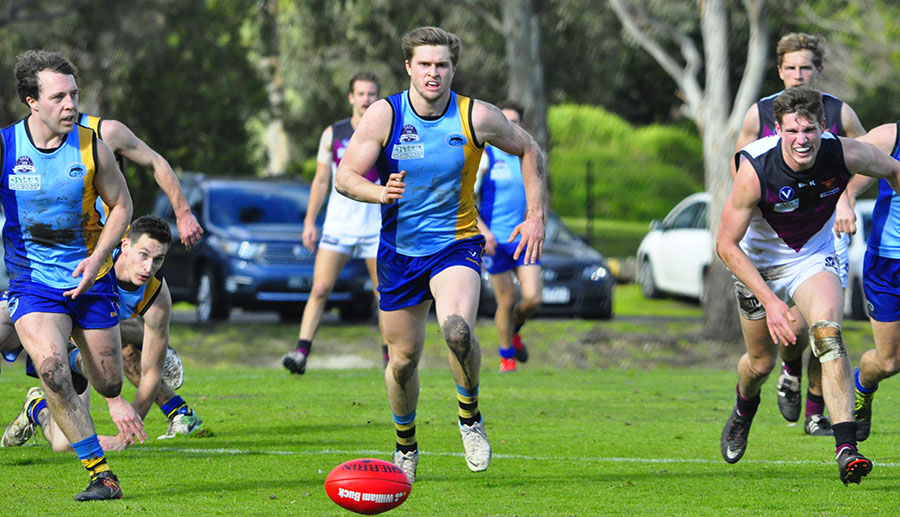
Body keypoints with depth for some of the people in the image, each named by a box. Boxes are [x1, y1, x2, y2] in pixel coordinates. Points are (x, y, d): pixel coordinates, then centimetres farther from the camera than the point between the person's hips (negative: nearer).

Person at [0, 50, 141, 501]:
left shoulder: (91, 147, -9)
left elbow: (120, 204, 3)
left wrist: (96, 257, -11)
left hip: (90, 278, 2)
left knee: (108, 380, 9)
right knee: (51, 367, -27)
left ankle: (113, 400, 52)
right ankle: (100, 474, -19)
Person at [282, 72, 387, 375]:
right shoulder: (333, 134, 4)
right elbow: (321, 181, 9)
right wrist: (310, 221, 4)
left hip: (377, 227, 0)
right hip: (338, 225, 0)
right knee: (320, 288, -10)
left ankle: (390, 357, 14)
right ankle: (301, 353, -14)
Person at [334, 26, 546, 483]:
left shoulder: (476, 116, -9)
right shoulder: (384, 115, -9)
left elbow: (528, 150, 7)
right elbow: (345, 176, -11)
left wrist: (535, 216, 1)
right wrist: (380, 193, -33)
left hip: (456, 244, -2)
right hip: (398, 251, 2)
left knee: (457, 329, -30)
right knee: (403, 358, 6)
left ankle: (470, 418, -3)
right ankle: (406, 447, 32)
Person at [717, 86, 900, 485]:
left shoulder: (844, 154, -25)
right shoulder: (754, 170, -31)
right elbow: (726, 245, -24)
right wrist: (769, 300, -29)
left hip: (814, 258, 0)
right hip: (758, 265, 0)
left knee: (827, 333, -26)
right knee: (761, 362, 12)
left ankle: (847, 449, -33)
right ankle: (744, 409, 50)